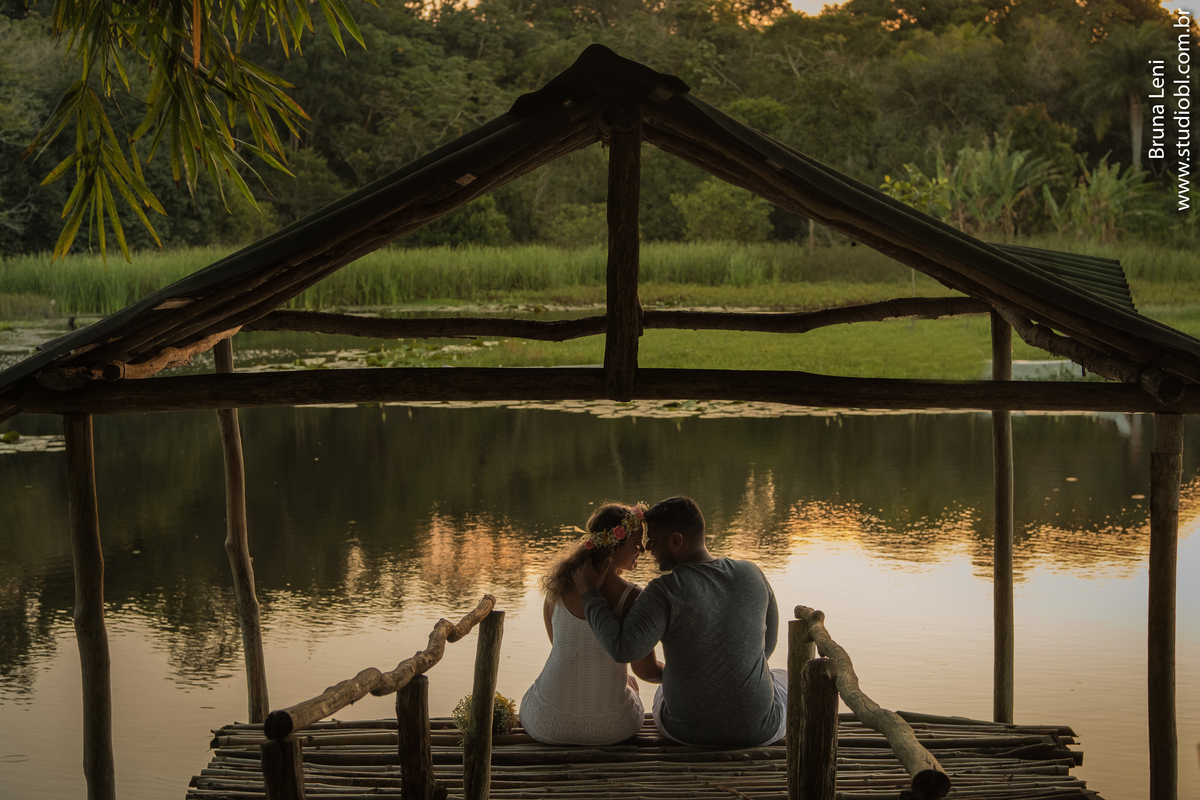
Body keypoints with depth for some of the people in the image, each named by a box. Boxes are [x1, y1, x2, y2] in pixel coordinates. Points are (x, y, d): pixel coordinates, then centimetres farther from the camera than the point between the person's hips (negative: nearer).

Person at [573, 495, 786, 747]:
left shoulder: (665, 591, -20)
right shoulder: (752, 574, -7)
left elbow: (622, 648, -29)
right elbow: (766, 644, 6)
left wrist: (590, 594, -16)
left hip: (687, 729, -1)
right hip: (758, 728, 1)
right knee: (787, 680, 37)